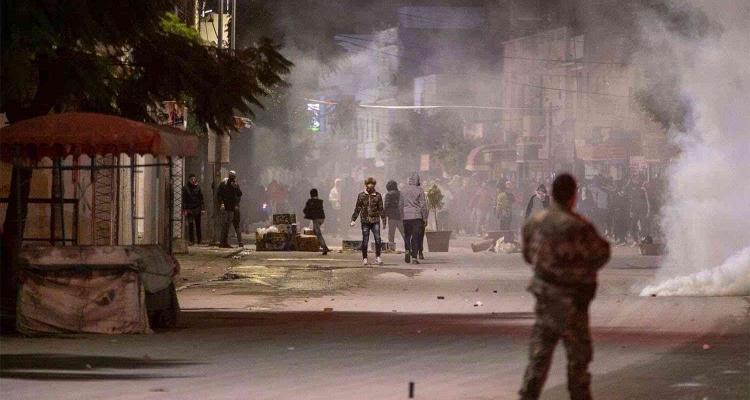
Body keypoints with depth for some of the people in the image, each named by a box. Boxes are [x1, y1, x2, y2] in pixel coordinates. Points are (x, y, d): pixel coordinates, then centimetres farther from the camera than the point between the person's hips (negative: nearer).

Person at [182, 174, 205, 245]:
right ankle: (191, 240, 2)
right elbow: (184, 200, -1)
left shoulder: (198, 187, 5)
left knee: (198, 224, 5)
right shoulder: (185, 188, 0)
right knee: (190, 225, -3)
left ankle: (199, 240, 11)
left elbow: (201, 198, 7)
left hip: (197, 209, 2)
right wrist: (184, 209, -7)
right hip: (189, 209, -2)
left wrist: (202, 208, 1)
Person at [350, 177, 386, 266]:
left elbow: (381, 209, 10)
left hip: (375, 220, 0)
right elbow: (357, 208, 9)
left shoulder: (378, 195, 5)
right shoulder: (361, 195, 4)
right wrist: (353, 219, 4)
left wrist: (384, 220, 9)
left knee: (378, 239, -10)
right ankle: (364, 258, 11)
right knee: (365, 240, 2)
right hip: (365, 220, 0)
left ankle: (378, 257, 2)